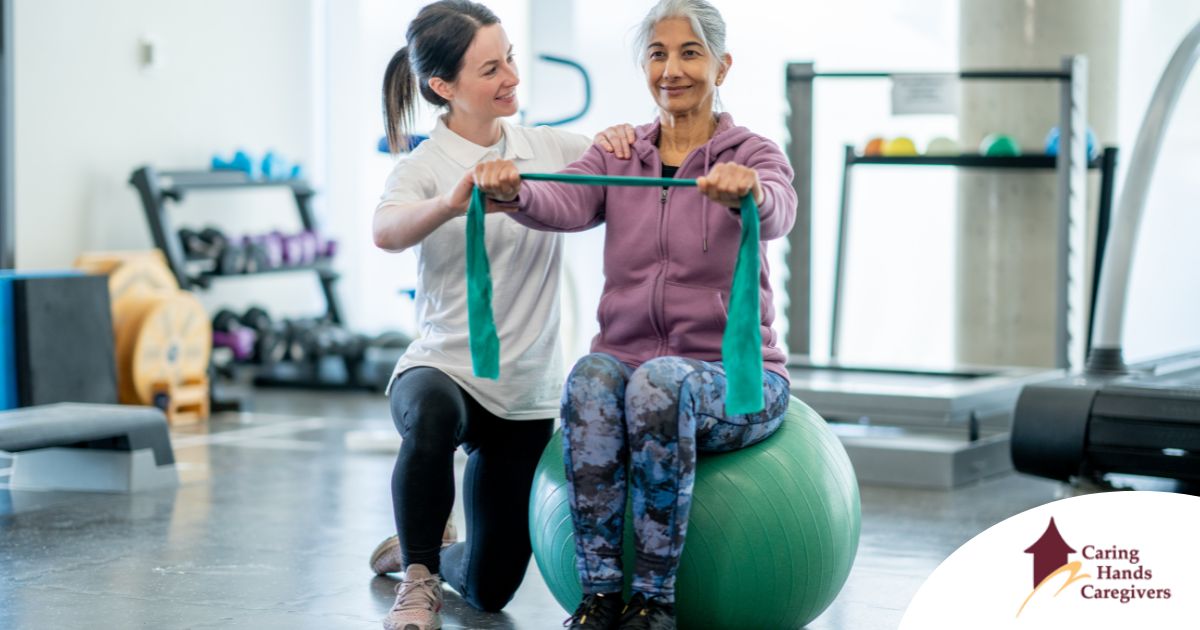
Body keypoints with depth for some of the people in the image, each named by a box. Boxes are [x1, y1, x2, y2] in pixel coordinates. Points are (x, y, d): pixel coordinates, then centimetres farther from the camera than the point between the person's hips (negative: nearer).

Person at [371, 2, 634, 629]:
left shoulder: (547, 146, 4)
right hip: (443, 368, -4)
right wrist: (453, 203, -51)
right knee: (433, 417, -43)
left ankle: (427, 546, 43)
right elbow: (386, 231, -31)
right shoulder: (425, 166, -10)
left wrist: (620, 140, -19)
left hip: (526, 392, 4)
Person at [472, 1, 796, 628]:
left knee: (660, 382, -36)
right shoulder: (616, 159, 11)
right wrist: (512, 192, -36)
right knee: (591, 379, -33)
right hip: (629, 358, 2)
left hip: (732, 378, -2)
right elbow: (564, 204, -12)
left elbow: (776, 213, -22)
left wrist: (746, 191, -47)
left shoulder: (754, 155, 3)